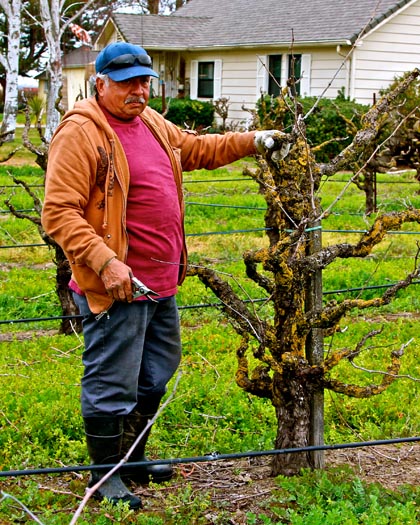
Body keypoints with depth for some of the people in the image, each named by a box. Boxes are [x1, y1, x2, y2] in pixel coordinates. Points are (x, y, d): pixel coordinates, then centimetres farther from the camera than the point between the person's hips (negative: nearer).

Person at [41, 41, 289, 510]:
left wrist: (251, 141, 19)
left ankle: (133, 456, 38)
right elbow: (59, 213, -20)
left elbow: (197, 149, 30)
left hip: (161, 282, 9)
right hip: (116, 285, -9)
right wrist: (105, 262, -27)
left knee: (157, 374, 21)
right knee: (111, 383, 2)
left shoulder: (151, 123, 12)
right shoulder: (80, 133, -16)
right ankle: (105, 473, 19)